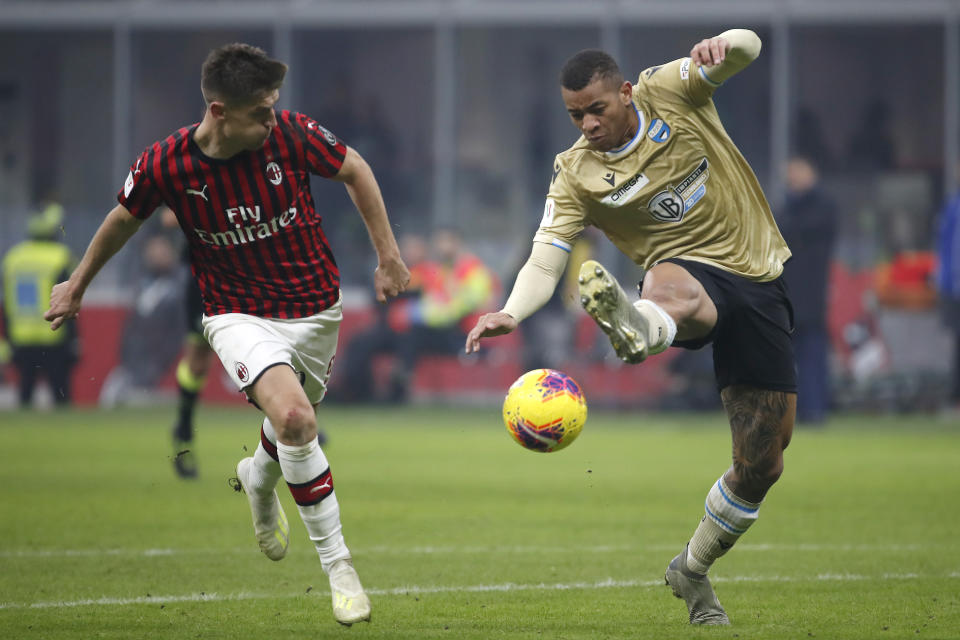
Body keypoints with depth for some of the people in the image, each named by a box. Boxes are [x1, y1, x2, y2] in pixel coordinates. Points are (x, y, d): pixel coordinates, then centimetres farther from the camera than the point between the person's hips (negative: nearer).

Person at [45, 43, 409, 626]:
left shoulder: (291, 133, -18)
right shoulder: (165, 166, -18)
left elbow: (354, 170, 1)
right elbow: (123, 219, 3)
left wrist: (388, 255, 4)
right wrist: (78, 286, 17)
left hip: (316, 309, 3)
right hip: (239, 314, -3)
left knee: (294, 427, 19)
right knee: (294, 418, -26)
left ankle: (259, 481, 57)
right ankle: (337, 563, -13)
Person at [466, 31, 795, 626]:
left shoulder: (668, 90, -2)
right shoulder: (576, 175, -4)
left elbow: (746, 47, -11)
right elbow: (545, 263, -11)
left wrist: (722, 46, -36)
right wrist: (511, 312, -33)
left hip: (758, 279, 2)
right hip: (689, 271, -2)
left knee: (762, 464, 1)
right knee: (672, 291, -45)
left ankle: (694, 570, 23)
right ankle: (635, 325, -83)